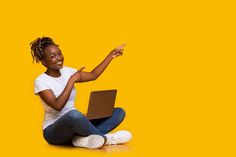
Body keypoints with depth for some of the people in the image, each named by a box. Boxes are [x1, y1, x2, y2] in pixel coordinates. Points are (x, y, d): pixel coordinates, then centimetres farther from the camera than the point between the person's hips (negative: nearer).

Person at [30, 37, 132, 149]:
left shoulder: (67, 72, 7)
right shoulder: (41, 81, -12)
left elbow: (93, 75, 12)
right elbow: (58, 106, -25)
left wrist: (111, 55, 8)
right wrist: (72, 80, -22)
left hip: (75, 124, 7)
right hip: (54, 130, -7)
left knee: (119, 112, -6)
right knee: (73, 114, -43)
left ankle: (83, 139, -26)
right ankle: (105, 138, -18)